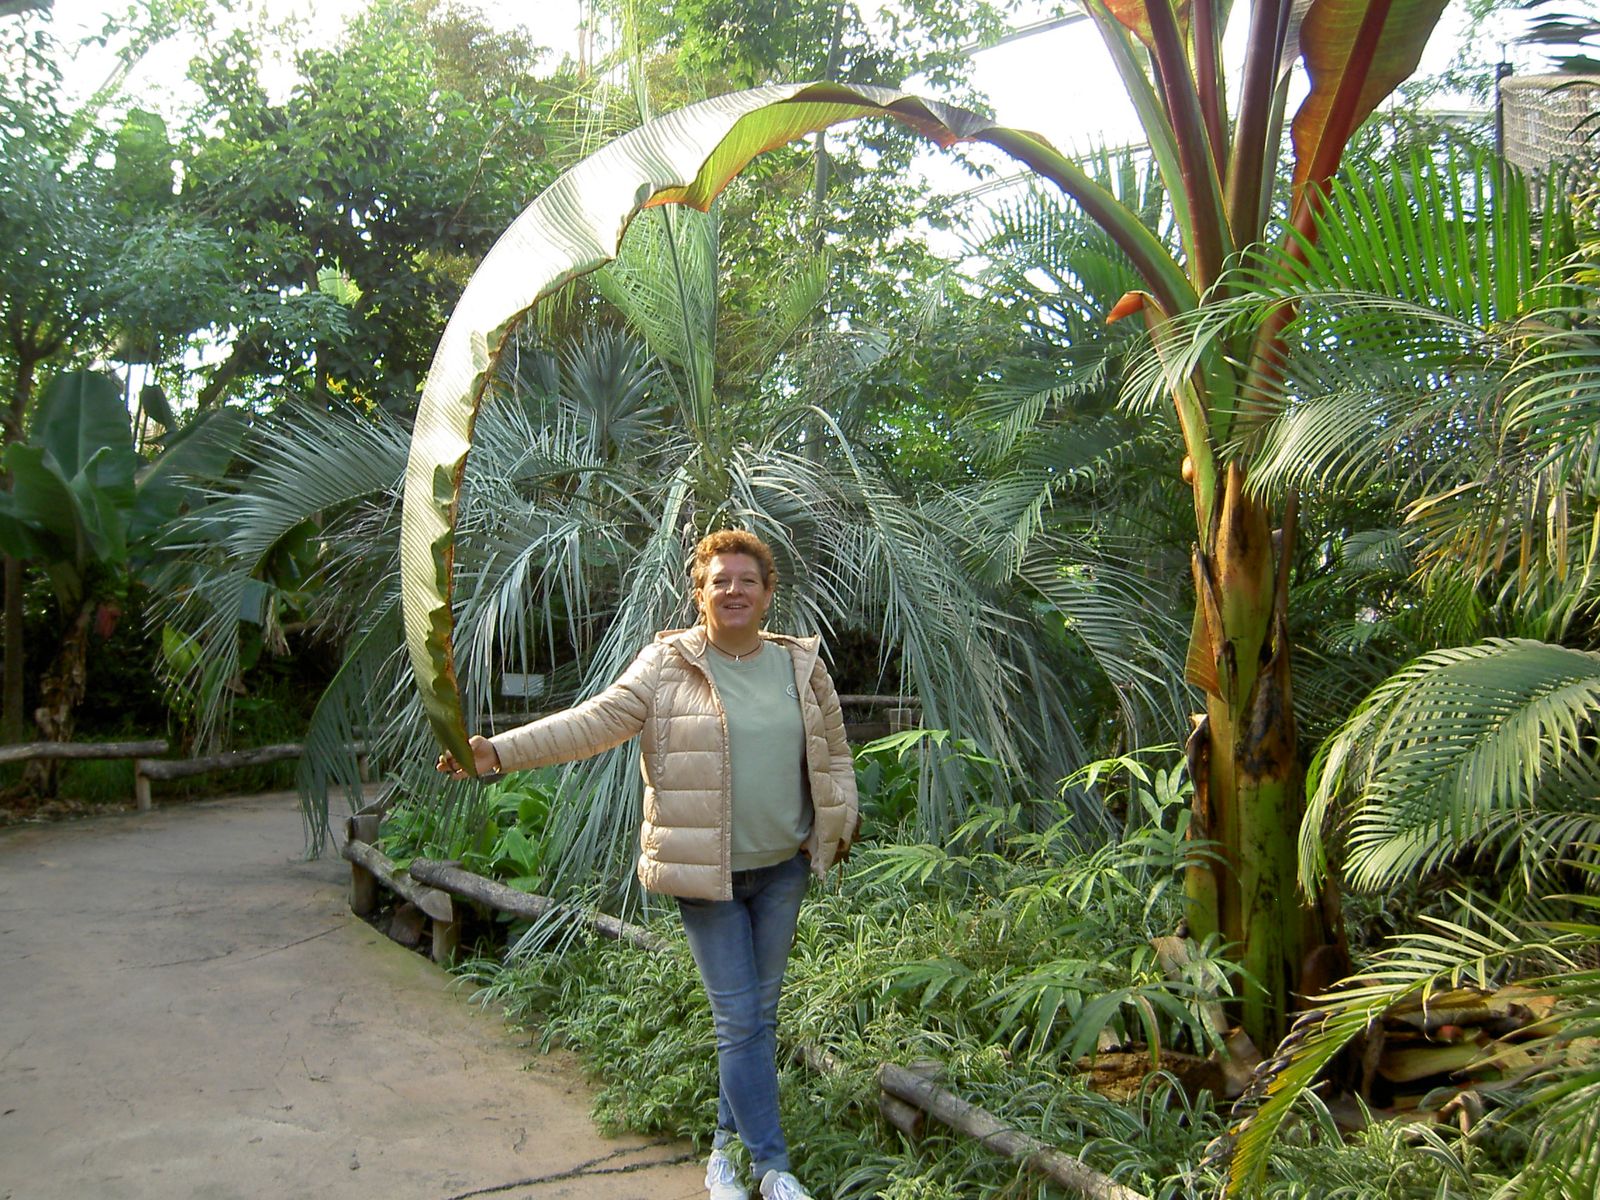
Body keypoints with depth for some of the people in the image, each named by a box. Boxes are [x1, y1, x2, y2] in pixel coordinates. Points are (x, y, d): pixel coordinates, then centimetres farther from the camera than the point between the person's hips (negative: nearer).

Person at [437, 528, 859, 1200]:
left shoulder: (802, 666, 5)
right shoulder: (669, 664, -6)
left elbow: (832, 754, 16)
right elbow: (594, 721, -14)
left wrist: (841, 824, 14)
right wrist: (499, 751, -23)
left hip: (783, 868, 4)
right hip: (705, 870, -4)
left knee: (760, 1013, 13)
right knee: (739, 1019, -3)